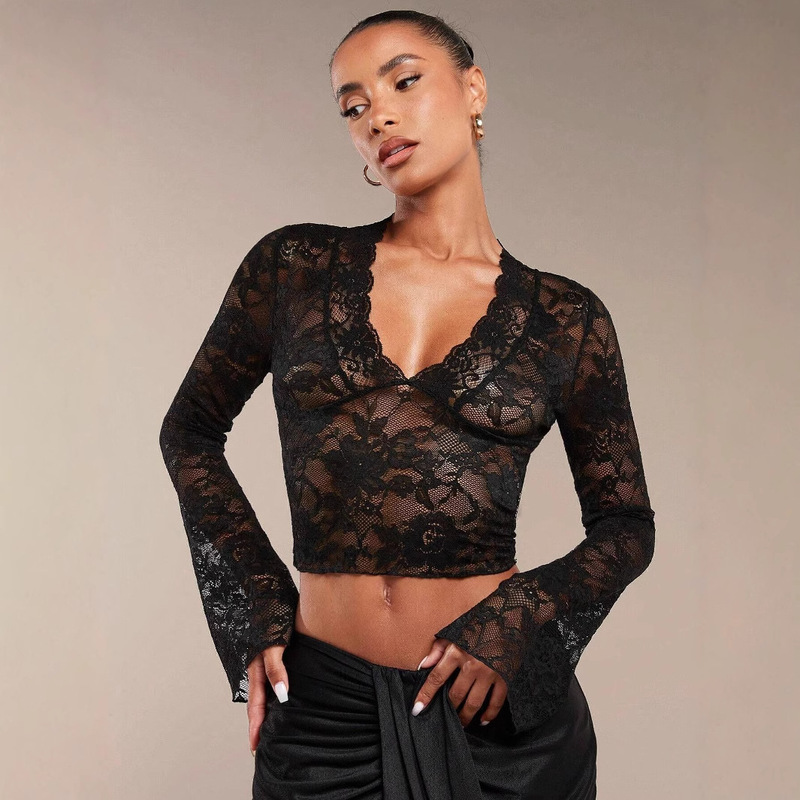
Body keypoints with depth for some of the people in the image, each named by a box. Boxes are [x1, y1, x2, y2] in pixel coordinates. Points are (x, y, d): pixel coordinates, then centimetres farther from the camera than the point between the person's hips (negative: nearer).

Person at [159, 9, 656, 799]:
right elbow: (191, 430, 12)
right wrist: (253, 607, 2)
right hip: (325, 703, 0)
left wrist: (517, 623, -10)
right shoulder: (294, 266, 1)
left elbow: (625, 525, 7)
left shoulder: (565, 317, 0)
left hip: (501, 700, 0)